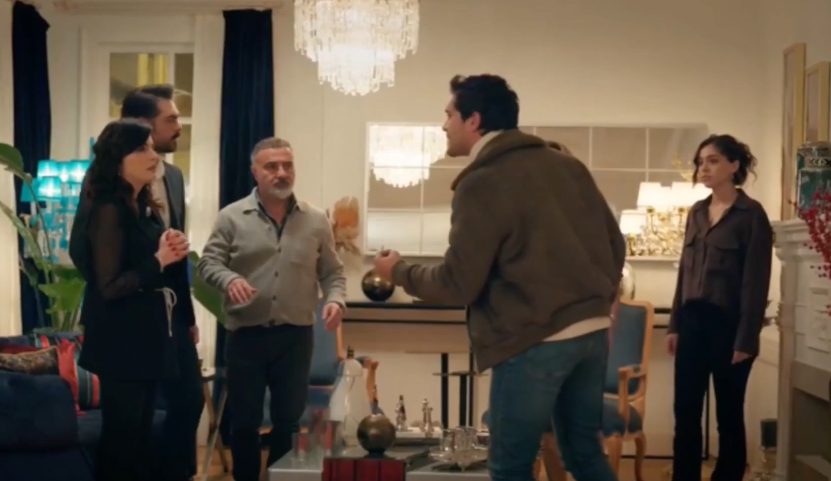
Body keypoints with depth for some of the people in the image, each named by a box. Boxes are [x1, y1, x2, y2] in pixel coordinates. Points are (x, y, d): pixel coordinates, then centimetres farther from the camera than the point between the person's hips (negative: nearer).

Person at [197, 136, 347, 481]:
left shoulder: (316, 221, 6)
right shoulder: (232, 217, 0)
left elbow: (332, 273, 9)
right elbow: (208, 262, -2)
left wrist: (335, 299, -12)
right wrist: (230, 279, -23)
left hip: (295, 336, 1)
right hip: (245, 335, -1)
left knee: (289, 422, 10)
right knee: (244, 422, 9)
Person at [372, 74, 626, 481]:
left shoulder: (481, 182, -10)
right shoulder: (567, 165, 10)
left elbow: (459, 283, -11)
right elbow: (614, 243, 13)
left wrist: (399, 272, 6)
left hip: (533, 342, -7)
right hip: (593, 332, 7)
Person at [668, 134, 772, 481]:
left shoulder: (751, 214, -7)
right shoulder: (696, 212, 11)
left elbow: (756, 281, -10)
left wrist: (746, 339, -14)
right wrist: (675, 324, 11)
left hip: (727, 324, -6)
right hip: (693, 322, 6)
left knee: (728, 414, 5)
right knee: (685, 412, 7)